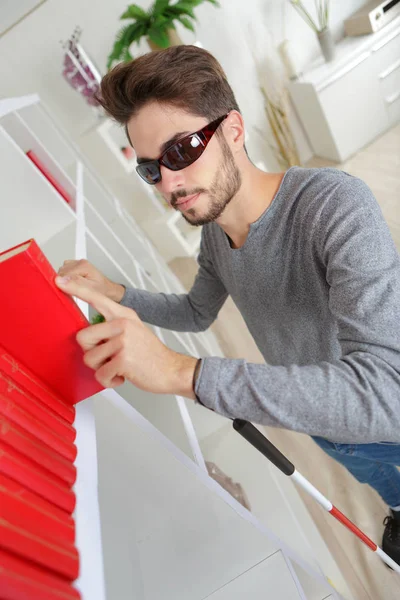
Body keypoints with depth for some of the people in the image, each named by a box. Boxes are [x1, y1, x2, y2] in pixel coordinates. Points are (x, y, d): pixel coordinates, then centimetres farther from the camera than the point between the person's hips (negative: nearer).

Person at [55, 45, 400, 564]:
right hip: (317, 423, 7)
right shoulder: (213, 233, -13)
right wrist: (113, 295, -12)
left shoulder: (335, 205, -37)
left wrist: (178, 370, -50)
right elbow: (197, 313, 4)